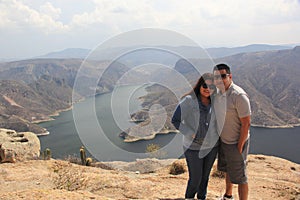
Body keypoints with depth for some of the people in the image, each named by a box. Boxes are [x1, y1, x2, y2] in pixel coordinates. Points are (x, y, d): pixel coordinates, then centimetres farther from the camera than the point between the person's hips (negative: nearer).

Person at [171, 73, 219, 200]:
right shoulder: (189, 100, -15)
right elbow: (175, 120, -15)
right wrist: (191, 135, -18)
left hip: (212, 146, 4)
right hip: (193, 148, -4)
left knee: (205, 176, 19)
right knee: (195, 178, 5)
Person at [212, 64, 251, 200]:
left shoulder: (239, 96, -25)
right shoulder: (218, 93, 0)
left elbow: (246, 124, -22)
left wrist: (239, 146, -19)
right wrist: (219, 137, 13)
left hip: (236, 143, -8)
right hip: (223, 140, 8)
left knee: (239, 177, 4)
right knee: (227, 170, 26)